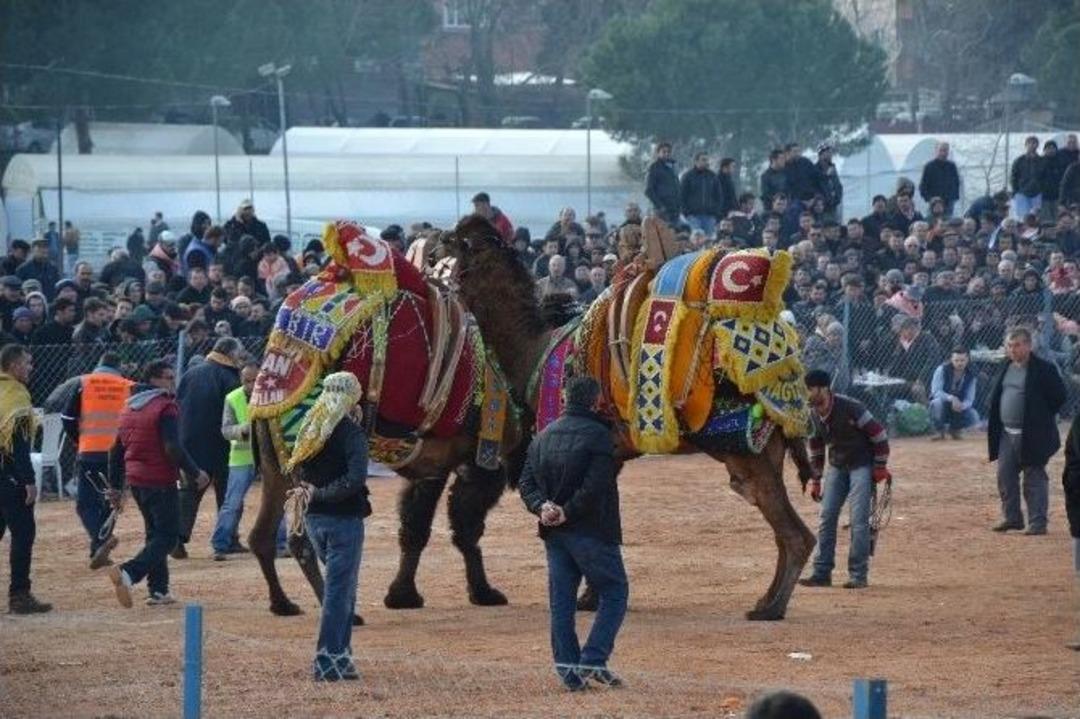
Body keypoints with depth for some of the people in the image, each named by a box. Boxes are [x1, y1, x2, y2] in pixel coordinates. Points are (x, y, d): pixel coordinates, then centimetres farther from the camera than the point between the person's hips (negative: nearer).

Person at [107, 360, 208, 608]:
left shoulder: (130, 408, 14)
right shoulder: (165, 407, -12)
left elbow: (116, 450, 17)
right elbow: (173, 448, -21)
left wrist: (116, 487, 21)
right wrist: (195, 473, -11)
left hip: (135, 481, 8)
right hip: (160, 482, -8)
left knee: (155, 533, 20)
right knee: (167, 535, -5)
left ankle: (158, 590, 17)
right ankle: (129, 573, -25)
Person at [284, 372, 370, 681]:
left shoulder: (309, 430, 8)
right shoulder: (351, 432, -14)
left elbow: (296, 470, 12)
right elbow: (355, 479, -23)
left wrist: (309, 488, -1)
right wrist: (319, 494, -18)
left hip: (314, 518, 7)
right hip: (343, 518, -7)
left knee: (340, 586, 18)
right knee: (340, 589, -1)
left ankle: (340, 655, 20)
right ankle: (328, 661, -2)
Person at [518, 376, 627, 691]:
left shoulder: (544, 436, 11)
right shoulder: (596, 435, -11)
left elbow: (526, 481, 7)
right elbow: (595, 485, -21)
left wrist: (541, 506, -7)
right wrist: (568, 512, -14)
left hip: (554, 534, 7)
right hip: (591, 532, -7)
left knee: (561, 602, 9)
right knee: (614, 594, 3)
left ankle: (569, 671, 7)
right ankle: (593, 661, -10)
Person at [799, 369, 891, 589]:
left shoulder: (850, 408, -24)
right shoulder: (813, 414, -3)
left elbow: (878, 433, -16)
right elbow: (816, 445, 13)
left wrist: (880, 467, -12)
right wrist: (815, 480, 14)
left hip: (862, 465, -7)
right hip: (837, 466, 7)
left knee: (859, 520, -11)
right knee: (827, 517, 2)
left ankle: (858, 575, -6)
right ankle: (822, 572, 6)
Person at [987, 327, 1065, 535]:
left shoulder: (1043, 369, -11)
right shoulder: (1006, 369, 12)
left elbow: (1059, 397, -9)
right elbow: (996, 397, 23)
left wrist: (1041, 417, -6)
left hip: (1032, 436, -7)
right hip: (1007, 434, 7)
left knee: (1034, 478, -2)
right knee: (1005, 476, 9)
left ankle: (1037, 522, 2)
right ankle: (1011, 517, 21)